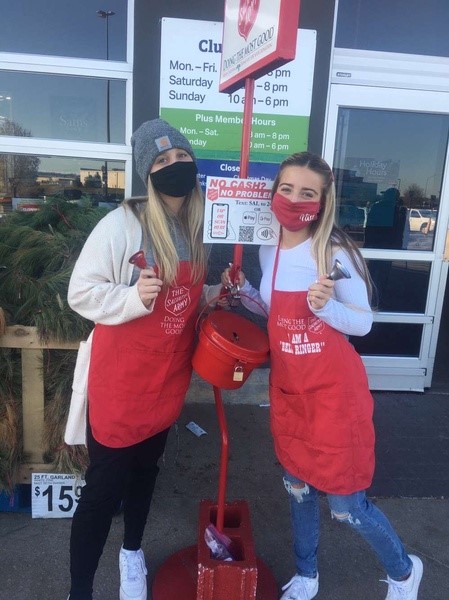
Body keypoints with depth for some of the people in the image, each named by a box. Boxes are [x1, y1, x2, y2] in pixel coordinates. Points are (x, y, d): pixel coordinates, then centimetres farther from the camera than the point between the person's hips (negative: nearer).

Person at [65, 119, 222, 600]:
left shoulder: (195, 227, 5)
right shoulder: (122, 223, -17)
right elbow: (81, 292, -15)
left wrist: (213, 295, -1)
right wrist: (133, 297, -30)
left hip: (167, 378, 6)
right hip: (120, 381, -6)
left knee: (146, 468, 24)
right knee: (104, 487, 6)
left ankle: (132, 551, 50)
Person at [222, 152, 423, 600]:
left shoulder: (336, 252, -17)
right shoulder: (269, 250, 1)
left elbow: (363, 322, -11)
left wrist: (326, 306, -30)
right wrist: (243, 291, -2)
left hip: (334, 391, -5)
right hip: (288, 387, 6)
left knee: (347, 505, 7)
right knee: (298, 488, 21)